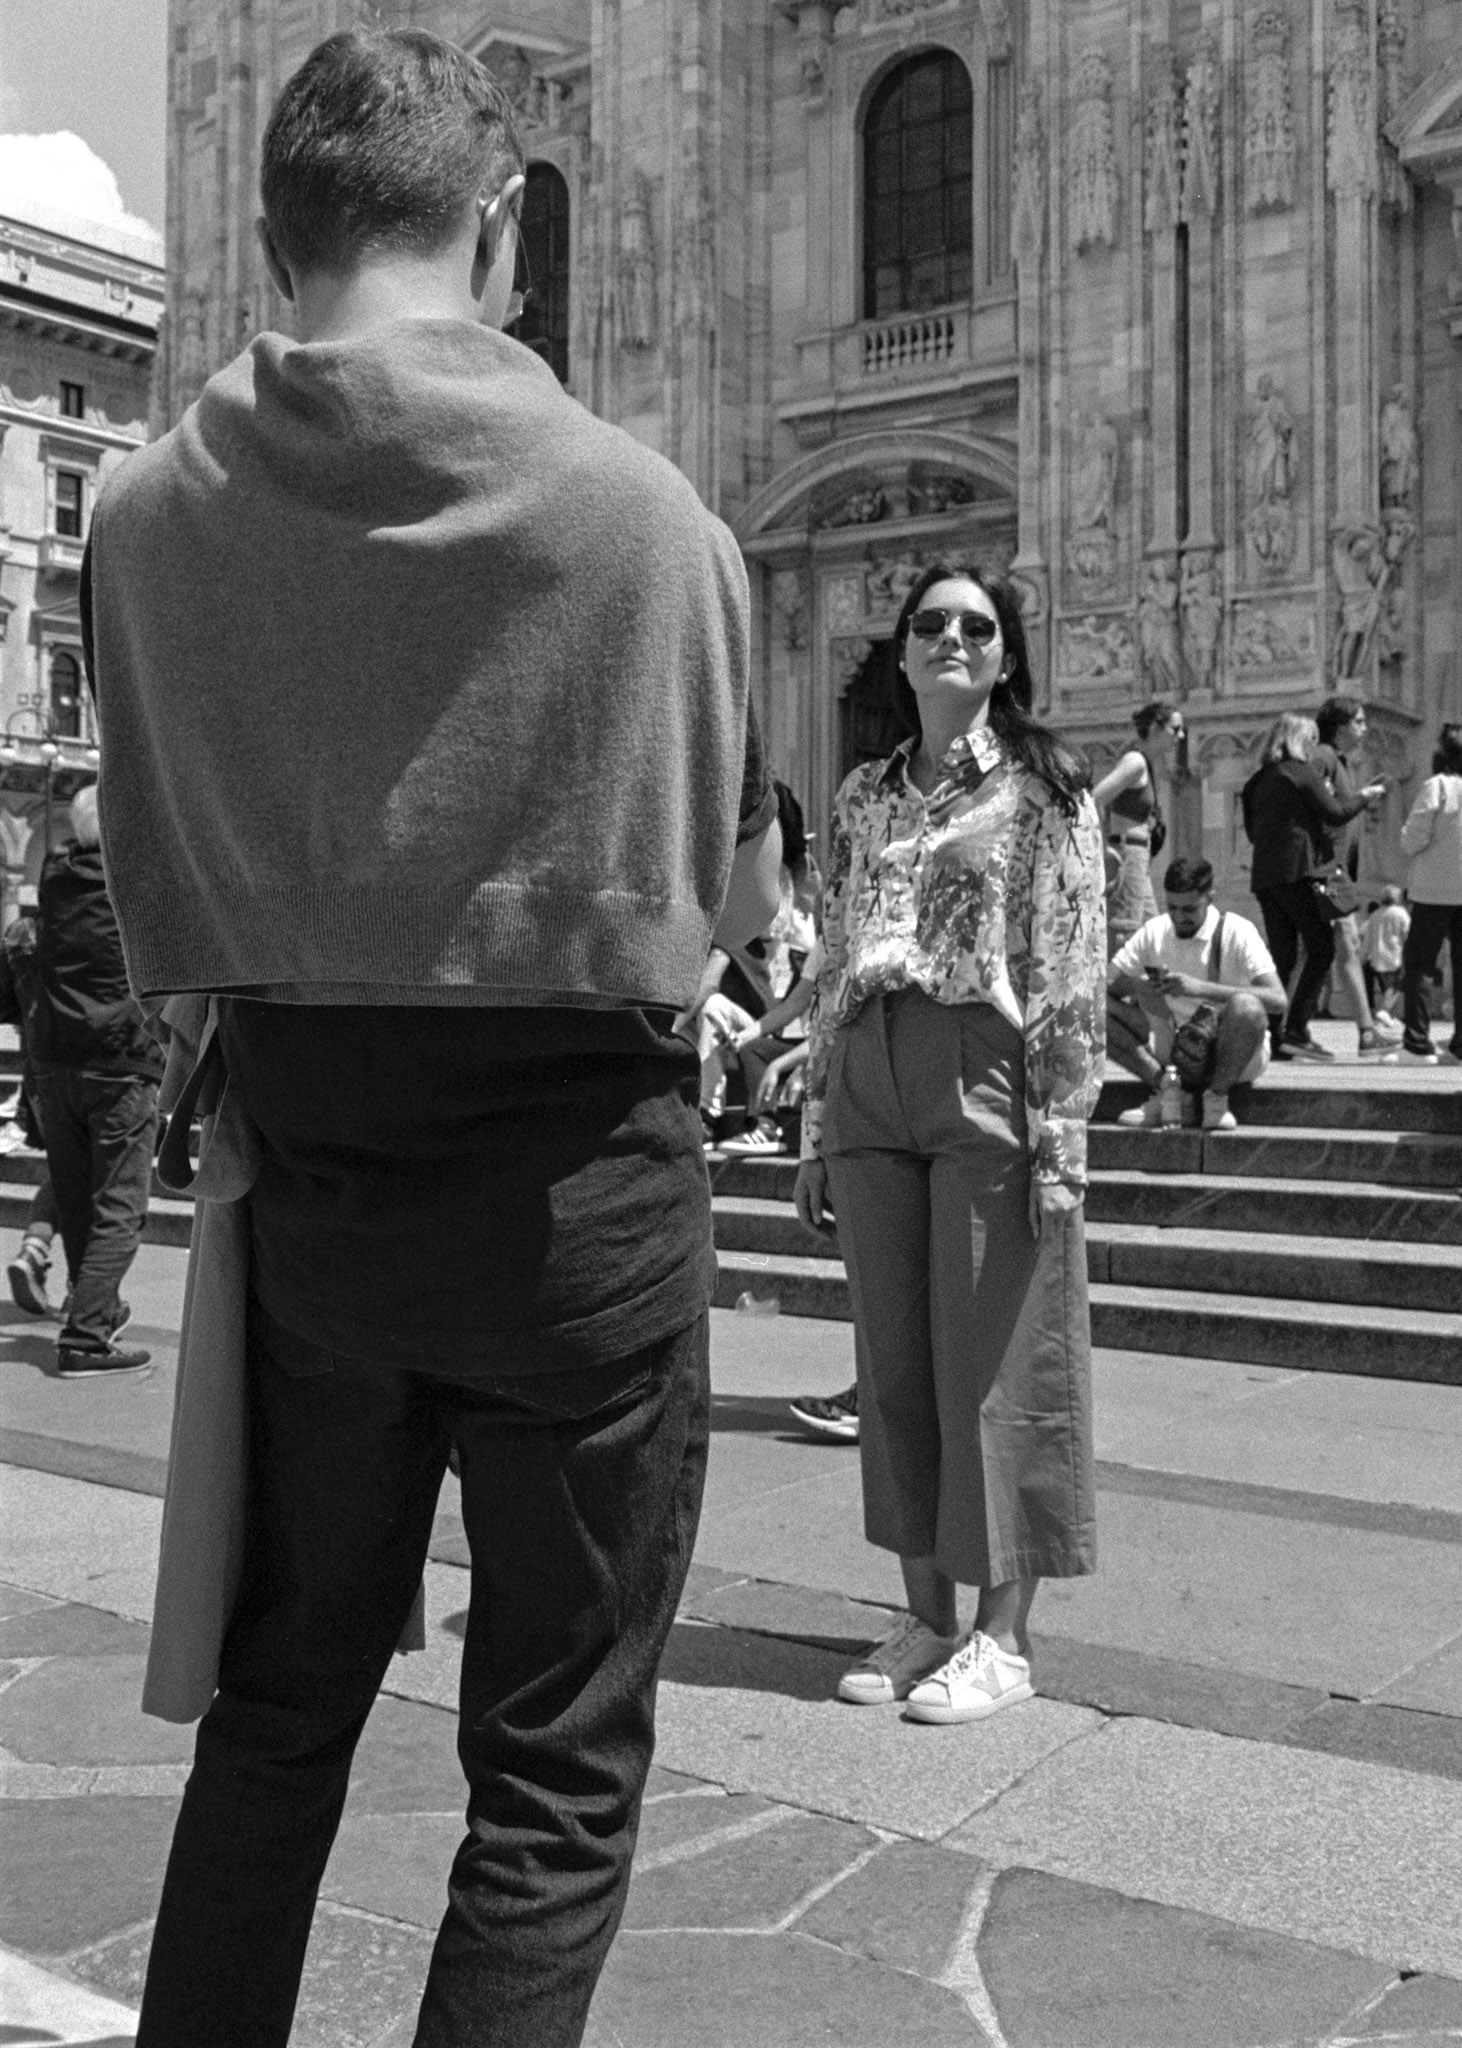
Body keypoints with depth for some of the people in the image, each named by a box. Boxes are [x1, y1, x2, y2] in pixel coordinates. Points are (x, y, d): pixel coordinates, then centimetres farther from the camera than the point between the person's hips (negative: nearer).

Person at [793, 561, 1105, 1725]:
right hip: (868, 1087, 5)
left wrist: (1060, 1132, -13)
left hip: (985, 1080, -5)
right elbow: (833, 967, 16)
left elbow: (1074, 972, -5)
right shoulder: (863, 795, 16)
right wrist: (816, 1128, 11)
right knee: (893, 1359, 7)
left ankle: (1003, 1635, 9)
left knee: (991, 1360, -1)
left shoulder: (1043, 787, 2)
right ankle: (926, 1615, 19)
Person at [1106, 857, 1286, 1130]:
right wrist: (1138, 986, -25)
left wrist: (1201, 988, -33)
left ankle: (1216, 1097, -14)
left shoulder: (1236, 932, -13)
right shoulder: (1154, 931, 0)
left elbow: (1279, 1001, -25)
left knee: (1246, 1006, -38)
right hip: (1176, 1050, 4)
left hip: (1232, 1052, -4)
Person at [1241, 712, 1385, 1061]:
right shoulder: (1302, 772, -3)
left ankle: (1273, 1035, 4)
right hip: (1297, 871, -8)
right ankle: (1296, 1031, -12)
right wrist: (1364, 797, 12)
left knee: (1282, 956, 9)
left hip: (1264, 875, 8)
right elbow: (1334, 814, -5)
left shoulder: (1259, 779, 17)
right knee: (1321, 949, -4)